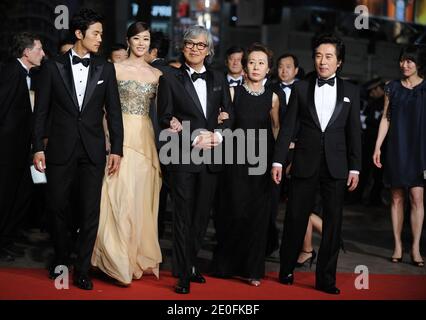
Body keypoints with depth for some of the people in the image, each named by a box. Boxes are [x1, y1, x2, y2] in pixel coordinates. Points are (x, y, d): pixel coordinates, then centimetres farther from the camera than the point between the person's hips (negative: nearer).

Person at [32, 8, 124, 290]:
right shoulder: (53, 67, 1)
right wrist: (38, 147, -4)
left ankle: (82, 270, 11)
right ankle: (61, 258, 30)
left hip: (93, 150, 1)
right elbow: (41, 111, 2)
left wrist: (117, 150, 0)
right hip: (61, 149, -1)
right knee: (58, 207, 9)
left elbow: (114, 111, 5)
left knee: (91, 211, 1)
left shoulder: (105, 69, 5)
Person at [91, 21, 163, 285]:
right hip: (121, 135, -4)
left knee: (143, 198, 6)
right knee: (120, 196, -6)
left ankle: (139, 256, 18)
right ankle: (119, 259, 3)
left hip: (146, 137, 4)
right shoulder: (115, 69, 1)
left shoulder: (157, 74, 12)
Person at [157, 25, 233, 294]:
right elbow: (165, 119, -2)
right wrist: (195, 139, -11)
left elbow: (228, 115, 11)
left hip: (211, 156, 4)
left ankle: (191, 263, 22)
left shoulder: (218, 79, 13)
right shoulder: (170, 79, 2)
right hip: (183, 156, -4)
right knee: (183, 215, -1)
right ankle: (184, 273, 5)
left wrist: (217, 135, -8)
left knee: (203, 214, 8)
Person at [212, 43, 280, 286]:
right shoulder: (233, 93, 2)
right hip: (237, 160, -1)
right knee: (235, 211, -1)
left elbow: (277, 128, 11)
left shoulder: (272, 98, 5)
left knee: (259, 213, 3)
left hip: (263, 161, 1)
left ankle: (253, 268, 16)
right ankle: (227, 264, 17)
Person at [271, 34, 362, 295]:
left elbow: (354, 132, 6)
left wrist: (355, 167, 1)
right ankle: (286, 270, 19)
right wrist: (278, 161, -3)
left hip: (336, 165, 1)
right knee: (295, 217, 3)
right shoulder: (301, 89, 6)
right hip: (305, 163, -1)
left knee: (333, 221, 3)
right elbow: (288, 127, 3)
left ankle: (326, 278, 11)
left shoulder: (351, 91, 7)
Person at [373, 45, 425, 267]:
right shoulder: (392, 88, 8)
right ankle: (398, 247, 10)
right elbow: (385, 118, 9)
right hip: (396, 149, 2)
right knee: (397, 199, 4)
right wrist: (377, 147, 3)